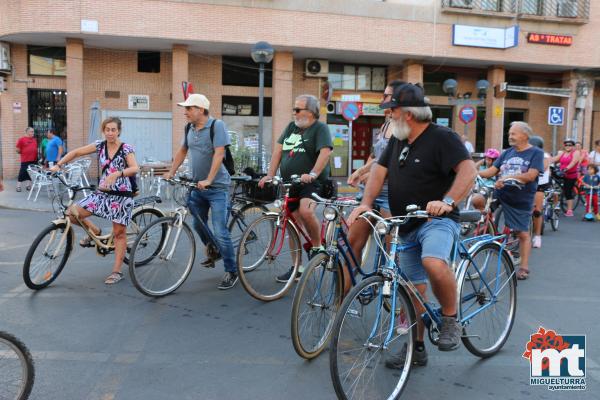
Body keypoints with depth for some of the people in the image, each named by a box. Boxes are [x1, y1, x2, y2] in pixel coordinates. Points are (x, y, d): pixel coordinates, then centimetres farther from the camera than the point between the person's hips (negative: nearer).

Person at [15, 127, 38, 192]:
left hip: (34, 160, 5)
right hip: (25, 160, -5)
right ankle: (18, 186, 5)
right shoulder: (21, 139, -4)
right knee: (22, 173, -2)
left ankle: (28, 186, 22)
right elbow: (18, 149, -3)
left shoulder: (34, 139, 11)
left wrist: (36, 155, 11)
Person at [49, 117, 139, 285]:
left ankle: (117, 271, 11)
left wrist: (117, 174, -40)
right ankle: (94, 231, 18)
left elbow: (135, 168, -24)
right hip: (102, 192, 5)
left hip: (121, 195, -5)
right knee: (73, 213, -10)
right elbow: (76, 152, 9)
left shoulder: (126, 148, -10)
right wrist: (58, 165, 0)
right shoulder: (100, 145, 3)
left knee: (119, 233, 0)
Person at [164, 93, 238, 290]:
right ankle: (213, 252, 44)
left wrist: (208, 180, -27)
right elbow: (182, 151, 19)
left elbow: (218, 154, -21)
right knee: (198, 225, 18)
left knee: (220, 232, -9)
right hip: (197, 186, 7)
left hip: (217, 186, -7)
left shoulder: (217, 125, -13)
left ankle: (231, 272, 4)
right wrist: (171, 172, 14)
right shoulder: (189, 128, 7)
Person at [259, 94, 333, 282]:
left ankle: (317, 247, -7)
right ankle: (297, 268, 18)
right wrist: (270, 174, -1)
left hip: (312, 183, -7)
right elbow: (278, 149, 10)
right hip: (289, 184, 7)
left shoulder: (320, 128, -4)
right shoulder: (291, 127, 15)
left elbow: (325, 152, -19)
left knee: (305, 211, -32)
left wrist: (312, 174, -33)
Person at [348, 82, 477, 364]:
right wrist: (366, 203, -9)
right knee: (413, 289, 13)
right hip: (407, 225, 7)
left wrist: (447, 201, -36)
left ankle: (451, 320, -11)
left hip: (437, 220, -7)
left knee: (434, 263, -36)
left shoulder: (442, 137, -11)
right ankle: (416, 347, 27)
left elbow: (468, 170, -22)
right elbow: (379, 170, 7)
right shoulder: (397, 140, 11)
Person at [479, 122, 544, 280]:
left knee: (523, 233, 4)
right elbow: (492, 171, 4)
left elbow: (531, 176, -17)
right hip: (499, 195, 4)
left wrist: (507, 178, -27)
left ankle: (524, 267, 18)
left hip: (521, 200, -4)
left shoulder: (536, 153, -4)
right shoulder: (507, 153, 11)